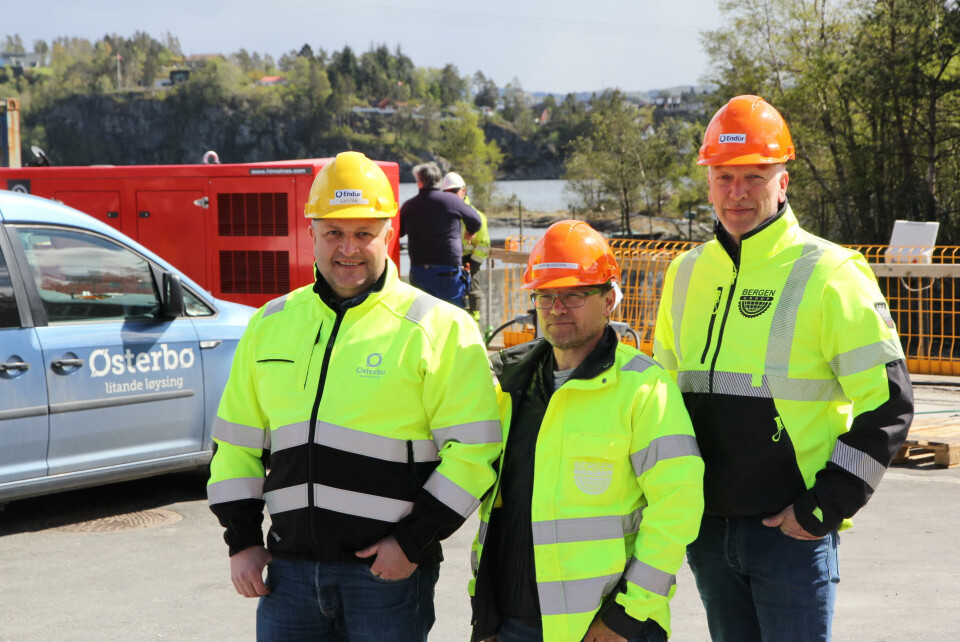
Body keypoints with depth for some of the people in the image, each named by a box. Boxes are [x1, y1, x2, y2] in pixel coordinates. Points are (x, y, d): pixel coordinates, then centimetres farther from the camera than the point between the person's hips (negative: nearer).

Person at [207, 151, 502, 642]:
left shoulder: (438, 328, -4)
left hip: (388, 570, -4)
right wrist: (242, 538, 8)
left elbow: (473, 450, -7)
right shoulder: (271, 325, 11)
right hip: (290, 568, 4)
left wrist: (416, 541, -11)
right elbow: (236, 443, 16)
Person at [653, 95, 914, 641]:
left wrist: (827, 506, -13)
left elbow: (887, 402, -9)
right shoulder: (686, 274, 9)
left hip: (791, 531, -5)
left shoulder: (828, 274, -8)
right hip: (707, 530, 6)